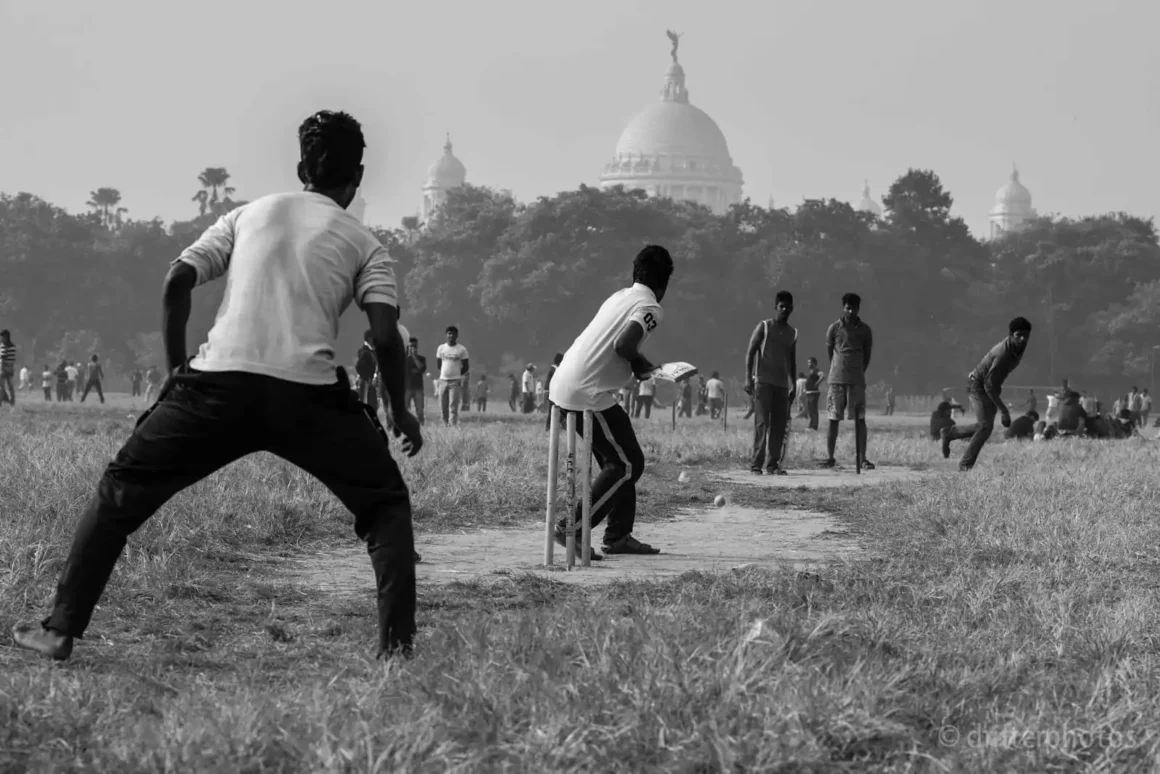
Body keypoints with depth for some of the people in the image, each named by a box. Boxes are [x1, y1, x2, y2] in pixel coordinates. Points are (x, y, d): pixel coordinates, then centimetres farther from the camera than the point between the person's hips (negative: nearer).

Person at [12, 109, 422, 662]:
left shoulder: (248, 214, 20)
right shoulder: (364, 244, 14)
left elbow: (176, 284, 9)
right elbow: (386, 336, 1)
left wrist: (177, 369, 19)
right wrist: (400, 414, 14)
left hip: (220, 383, 1)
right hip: (309, 394, -1)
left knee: (121, 492, 15)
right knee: (386, 506, 17)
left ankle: (60, 630, 10)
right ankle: (396, 645, 4)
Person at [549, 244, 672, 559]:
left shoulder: (619, 297, 16)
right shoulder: (649, 308, -9)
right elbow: (623, 345, -22)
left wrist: (638, 364, 12)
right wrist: (640, 363, -3)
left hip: (563, 388, 9)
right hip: (588, 395, -9)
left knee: (619, 461, 18)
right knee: (627, 465, 0)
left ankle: (619, 535, 20)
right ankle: (573, 528, -5)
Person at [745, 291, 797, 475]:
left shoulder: (792, 333, 15)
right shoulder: (764, 327, 0)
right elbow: (750, 352, -3)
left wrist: (793, 385, 15)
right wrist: (748, 378, -13)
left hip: (782, 384, 5)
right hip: (763, 381, -5)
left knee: (779, 425, 2)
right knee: (762, 422, -11)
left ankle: (772, 463, 7)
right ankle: (756, 463, -10)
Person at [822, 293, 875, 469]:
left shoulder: (864, 330, 4)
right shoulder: (834, 328, 2)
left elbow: (867, 354, 11)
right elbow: (829, 351, 10)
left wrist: (860, 372, 10)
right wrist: (837, 370, 11)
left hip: (857, 380, 0)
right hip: (836, 380, 0)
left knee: (860, 420, -3)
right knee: (833, 419, 2)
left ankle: (862, 459, -3)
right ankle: (830, 457, 8)